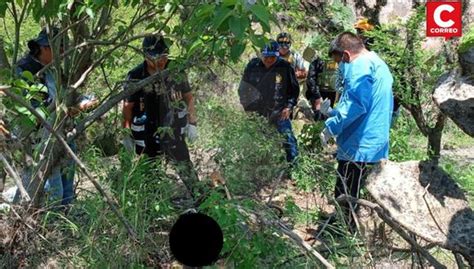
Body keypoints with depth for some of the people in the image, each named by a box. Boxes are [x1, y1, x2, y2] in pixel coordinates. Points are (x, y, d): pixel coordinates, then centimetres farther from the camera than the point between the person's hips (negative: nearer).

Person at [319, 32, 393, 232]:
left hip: (358, 147, -10)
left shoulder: (359, 65, -14)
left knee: (344, 201, -4)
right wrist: (334, 113, 28)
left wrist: (331, 127, -17)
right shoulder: (380, 64, 19)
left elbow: (356, 104, -26)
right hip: (378, 146, 11)